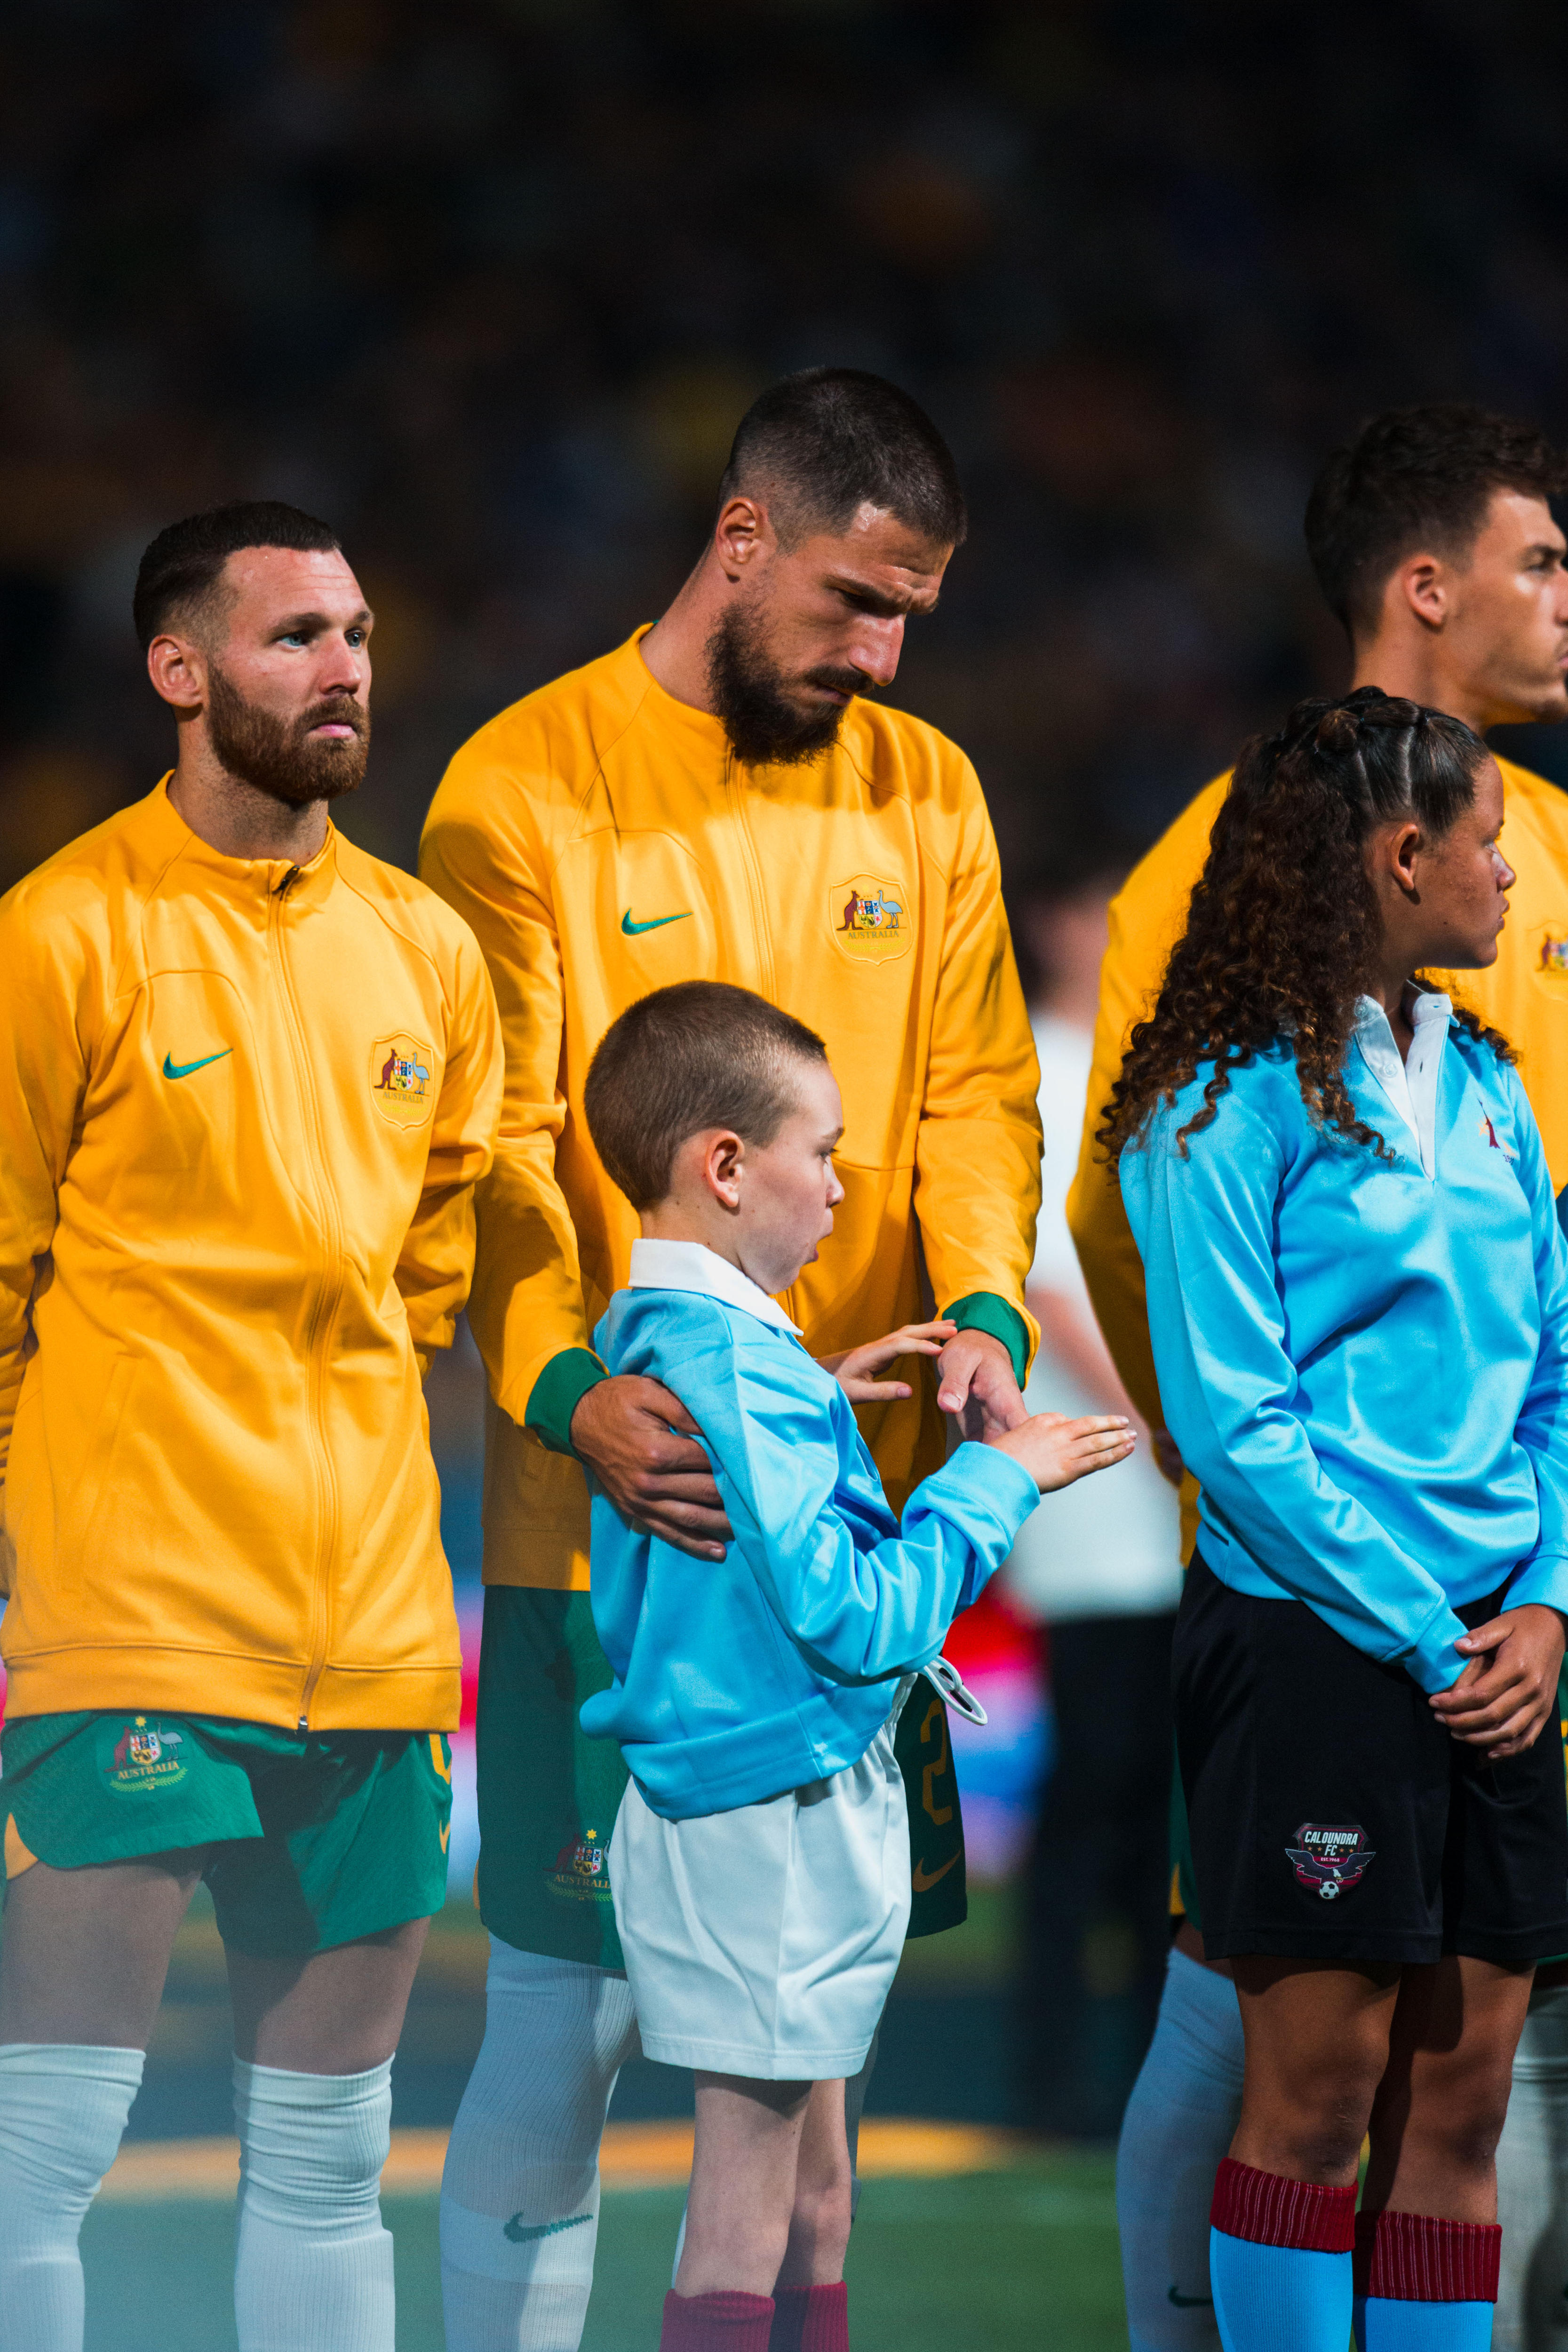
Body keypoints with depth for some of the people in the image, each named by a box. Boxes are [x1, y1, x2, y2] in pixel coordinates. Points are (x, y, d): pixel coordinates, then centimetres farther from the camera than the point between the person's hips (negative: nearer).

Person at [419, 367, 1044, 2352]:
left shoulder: (923, 793, 11)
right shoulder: (529, 789, -4)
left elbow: (977, 1093, 9)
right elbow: (494, 1145, -10)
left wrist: (984, 1315, -11)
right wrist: (568, 1390, -26)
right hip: (613, 1517, -4)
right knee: (565, 2022, -4)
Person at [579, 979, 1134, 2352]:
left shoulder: (646, 1335, 10)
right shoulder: (736, 1363, -21)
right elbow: (854, 1619, -22)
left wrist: (829, 1402, 12)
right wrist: (994, 1481, -11)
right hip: (772, 1817, -10)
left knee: (814, 2201, 17)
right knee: (745, 2230, -4)